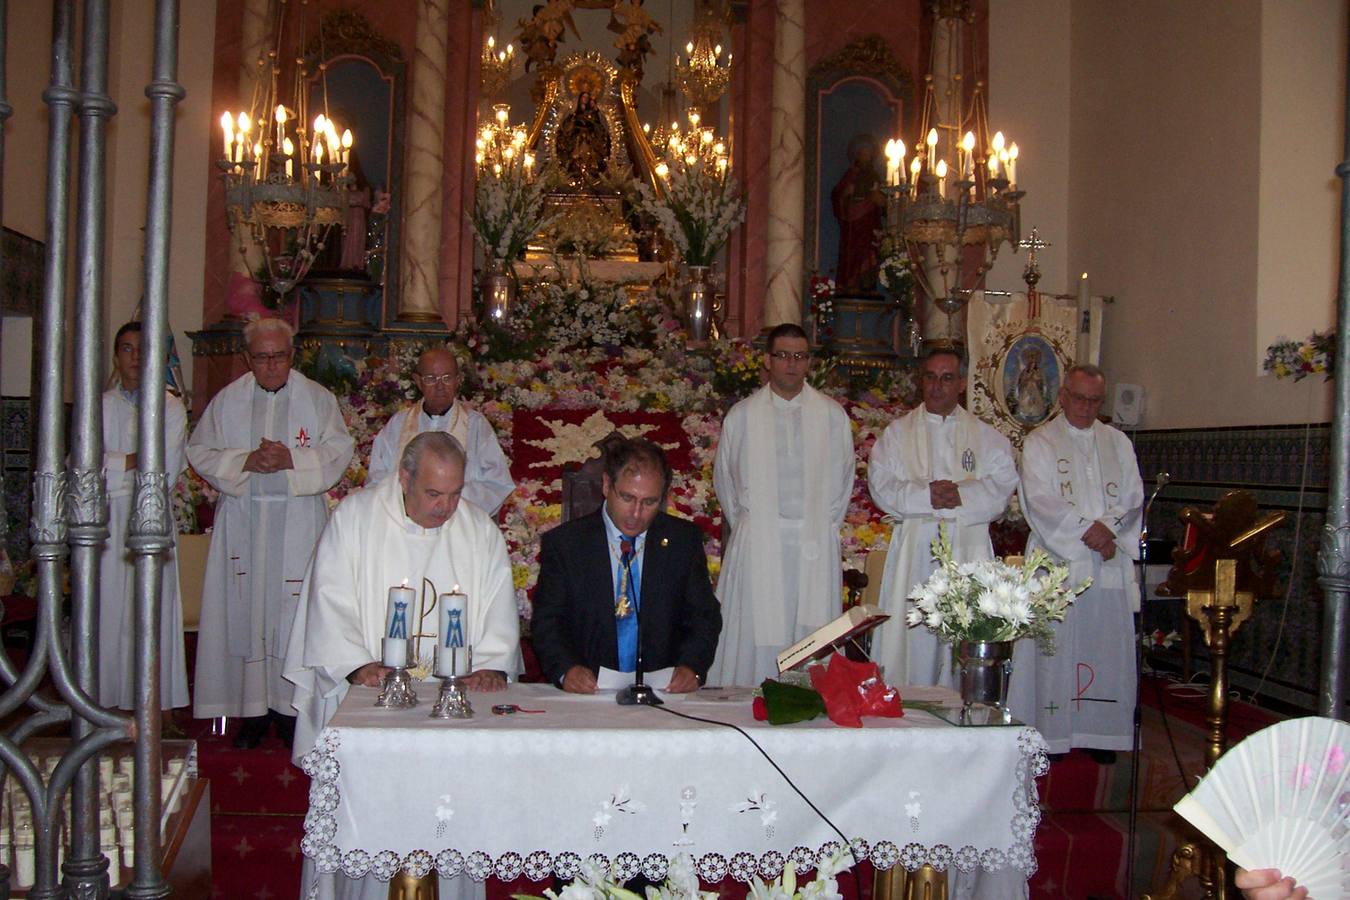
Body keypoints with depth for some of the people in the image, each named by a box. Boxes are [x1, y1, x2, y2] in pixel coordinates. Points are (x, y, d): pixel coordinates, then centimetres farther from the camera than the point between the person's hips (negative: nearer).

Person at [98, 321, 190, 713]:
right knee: (108, 608, -1)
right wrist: (136, 461, -8)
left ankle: (157, 703, 1)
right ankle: (107, 701, 5)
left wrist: (114, 466, -3)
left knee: (154, 609, -2)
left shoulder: (171, 407, 6)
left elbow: (167, 471, -5)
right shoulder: (99, 405, 12)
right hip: (108, 519, 1)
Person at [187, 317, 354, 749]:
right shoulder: (227, 400, 8)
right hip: (241, 522, 1)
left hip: (297, 523, -1)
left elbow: (338, 451, -1)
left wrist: (291, 460, -16)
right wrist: (246, 461, -12)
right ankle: (252, 712, 7)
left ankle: (290, 709, 6)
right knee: (245, 611, 1)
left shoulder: (318, 399, 5)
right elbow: (200, 451, 5)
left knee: (292, 612, -1)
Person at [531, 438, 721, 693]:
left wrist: (691, 667, -12)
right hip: (588, 692, 1)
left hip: (664, 690, 0)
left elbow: (704, 617, 8)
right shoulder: (563, 543, 4)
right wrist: (566, 669, -19)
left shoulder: (684, 540, 8)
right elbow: (547, 622, 1)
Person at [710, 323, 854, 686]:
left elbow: (843, 480, 14)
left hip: (815, 547, 1)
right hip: (757, 547, 0)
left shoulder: (833, 415, 8)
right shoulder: (741, 415, 7)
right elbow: (724, 480, 14)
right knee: (757, 639, -2)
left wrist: (822, 529, 10)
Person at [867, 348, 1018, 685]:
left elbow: (1003, 484, 0)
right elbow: (880, 485, 0)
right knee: (910, 638, -4)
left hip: (968, 549, 0)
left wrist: (960, 495, -15)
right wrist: (925, 495, -14)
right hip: (914, 551, 0)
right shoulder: (898, 432, 13)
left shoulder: (987, 436, 14)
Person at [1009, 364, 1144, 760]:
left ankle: (1102, 732, 11)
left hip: (1109, 565, 4)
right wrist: (1087, 529, -16)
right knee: (1056, 649, -3)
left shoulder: (1117, 442, 15)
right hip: (1059, 562, -3)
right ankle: (1050, 736, 1)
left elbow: (1133, 497, 7)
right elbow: (1041, 500, -8)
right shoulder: (1040, 442, 3)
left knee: (1107, 648, 3)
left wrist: (1108, 527, -11)